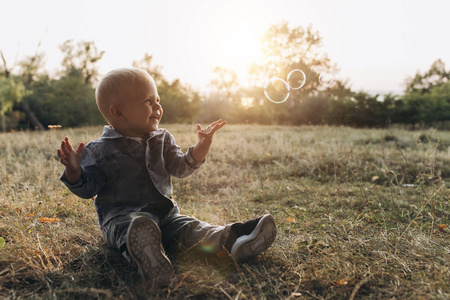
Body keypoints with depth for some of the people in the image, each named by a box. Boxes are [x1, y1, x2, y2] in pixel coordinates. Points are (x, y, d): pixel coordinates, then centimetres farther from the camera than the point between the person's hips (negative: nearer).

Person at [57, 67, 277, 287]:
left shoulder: (162, 140, 11)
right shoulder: (99, 151, -2)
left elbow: (181, 168, 6)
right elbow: (87, 188, -1)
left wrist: (202, 146, -9)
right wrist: (74, 172, -23)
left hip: (164, 213, 5)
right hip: (122, 216, -5)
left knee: (187, 227, -20)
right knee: (140, 228, -37)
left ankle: (228, 241, -43)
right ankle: (147, 260, -67)